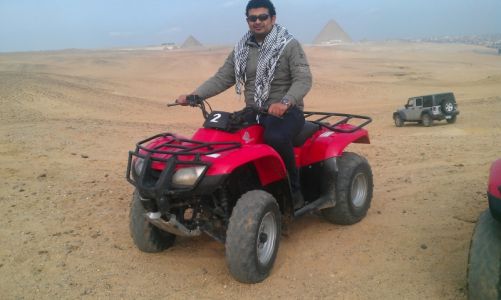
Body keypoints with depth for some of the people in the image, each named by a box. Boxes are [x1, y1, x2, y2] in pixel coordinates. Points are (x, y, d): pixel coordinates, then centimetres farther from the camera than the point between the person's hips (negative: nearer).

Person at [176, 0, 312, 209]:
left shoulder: (290, 46, -5)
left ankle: (294, 192, -15)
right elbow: (222, 78, 5)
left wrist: (285, 102, -35)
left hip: (286, 112, -5)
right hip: (253, 113, 6)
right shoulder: (241, 50, 10)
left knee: (276, 137, -37)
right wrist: (194, 96, -11)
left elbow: (303, 79, -16)